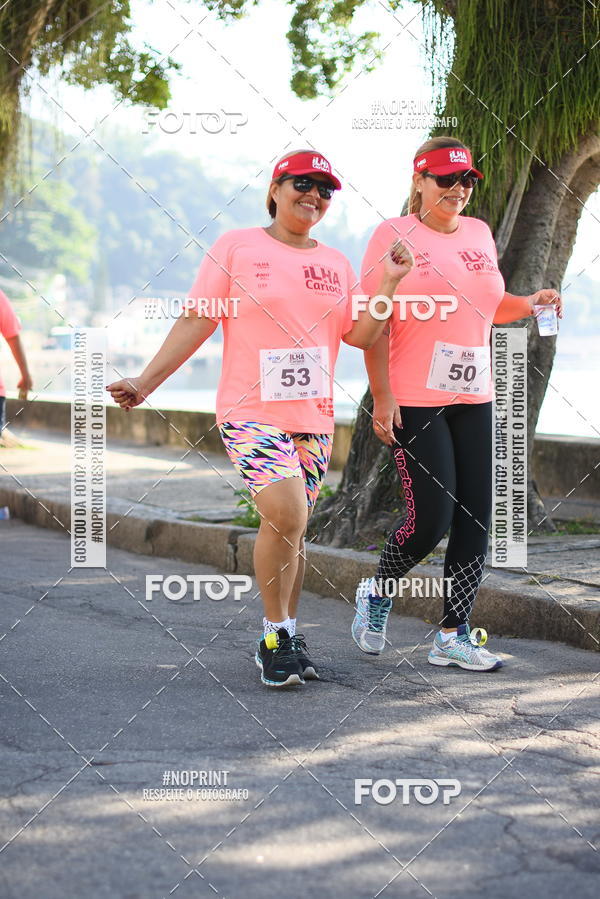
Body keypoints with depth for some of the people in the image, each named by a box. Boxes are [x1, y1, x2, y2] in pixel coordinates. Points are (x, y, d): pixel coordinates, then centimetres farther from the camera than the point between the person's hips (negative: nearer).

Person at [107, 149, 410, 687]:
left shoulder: (336, 264, 14)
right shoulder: (237, 247, 1)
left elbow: (361, 335, 10)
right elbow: (197, 321, -1)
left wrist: (388, 283, -2)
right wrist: (145, 383, -7)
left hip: (314, 417, 5)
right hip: (250, 410, -5)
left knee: (291, 528, 6)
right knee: (286, 515, -21)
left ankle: (285, 640, 20)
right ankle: (276, 634, -5)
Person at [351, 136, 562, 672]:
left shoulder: (479, 234, 13)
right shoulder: (394, 235, -5)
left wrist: (529, 304, 4)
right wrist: (382, 397, -13)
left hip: (474, 399, 6)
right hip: (414, 402, -6)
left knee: (476, 518, 2)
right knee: (432, 516, -8)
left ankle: (454, 633, 11)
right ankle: (377, 593, 20)